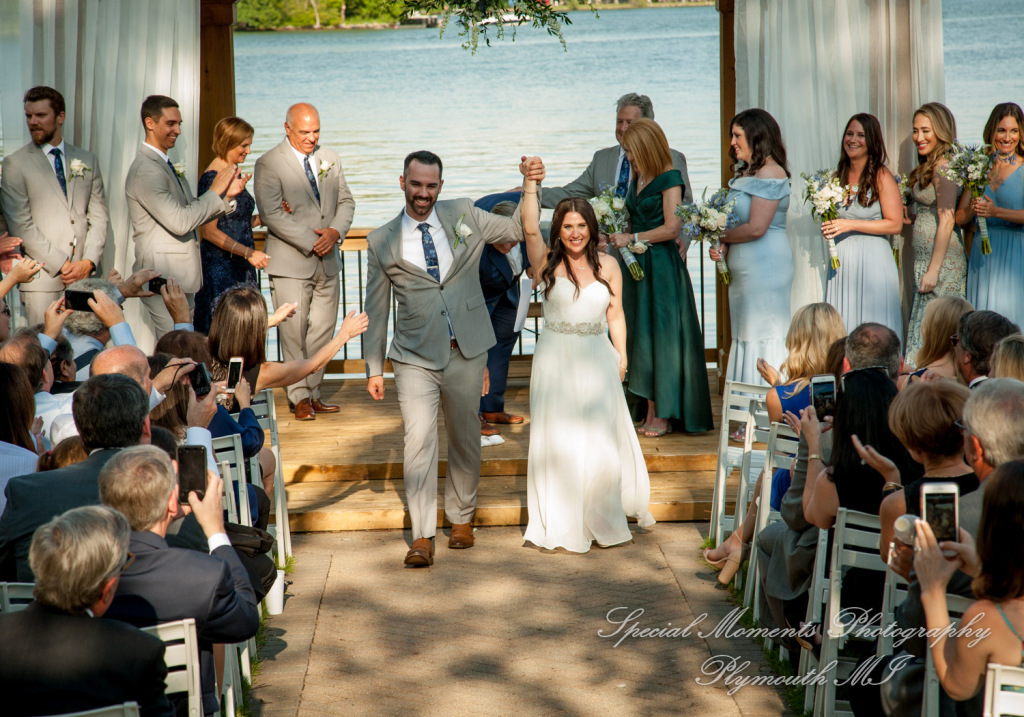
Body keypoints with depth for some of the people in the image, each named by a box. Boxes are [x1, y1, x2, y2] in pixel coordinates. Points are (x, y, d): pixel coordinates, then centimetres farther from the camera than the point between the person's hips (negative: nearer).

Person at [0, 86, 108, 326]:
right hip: (43, 279, -3)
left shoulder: (87, 160, 14)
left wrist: (89, 261, -5)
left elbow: (98, 215, 11)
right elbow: (21, 225, -6)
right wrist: (62, 265, -11)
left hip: (84, 274, 3)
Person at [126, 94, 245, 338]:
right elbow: (179, 222, -22)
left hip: (182, 277, 10)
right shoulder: (145, 170, -16)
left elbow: (194, 214, 16)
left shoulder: (166, 165, 16)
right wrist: (215, 191, -12)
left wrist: (228, 195, 2)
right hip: (162, 279, -10)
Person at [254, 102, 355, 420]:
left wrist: (335, 232, -7)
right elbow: (271, 214, -14)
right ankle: (299, 398, 5)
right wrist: (310, 241, -16)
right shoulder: (269, 164, -6)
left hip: (327, 261, 5)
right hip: (291, 262, -5)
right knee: (293, 332, -5)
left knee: (323, 330, 6)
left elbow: (346, 201, 13)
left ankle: (313, 394, 15)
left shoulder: (330, 159, 12)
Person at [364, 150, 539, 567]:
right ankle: (422, 537, -9)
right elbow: (376, 309, 6)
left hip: (467, 352, 2)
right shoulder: (382, 242, 2)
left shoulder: (464, 216, 5)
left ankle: (461, 518, 32)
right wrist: (374, 368, 5)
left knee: (465, 439, 13)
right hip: (416, 357, -2)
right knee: (419, 441, -13)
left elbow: (517, 229, 12)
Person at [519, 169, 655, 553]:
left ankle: (602, 520, 22)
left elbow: (615, 314, 9)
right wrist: (531, 184, -25)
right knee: (558, 441, 1)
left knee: (602, 440, 4)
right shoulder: (548, 263, -2)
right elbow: (530, 229, -19)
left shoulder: (607, 265, 4)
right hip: (556, 360, -2)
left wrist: (621, 355, 3)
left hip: (596, 361, 2)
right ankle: (562, 525, 12)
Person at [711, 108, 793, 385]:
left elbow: (756, 228, -20)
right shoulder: (748, 172, 15)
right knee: (747, 337, 9)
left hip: (765, 267, -9)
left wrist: (721, 236, -6)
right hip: (746, 269, 9)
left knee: (763, 337, -5)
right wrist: (723, 248, 2)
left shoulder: (770, 172, -14)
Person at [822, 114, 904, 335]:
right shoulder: (838, 176, 12)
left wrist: (850, 225, -13)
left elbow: (895, 225, -9)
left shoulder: (881, 177, -5)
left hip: (872, 259, -5)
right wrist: (829, 227, 3)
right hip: (841, 261, 5)